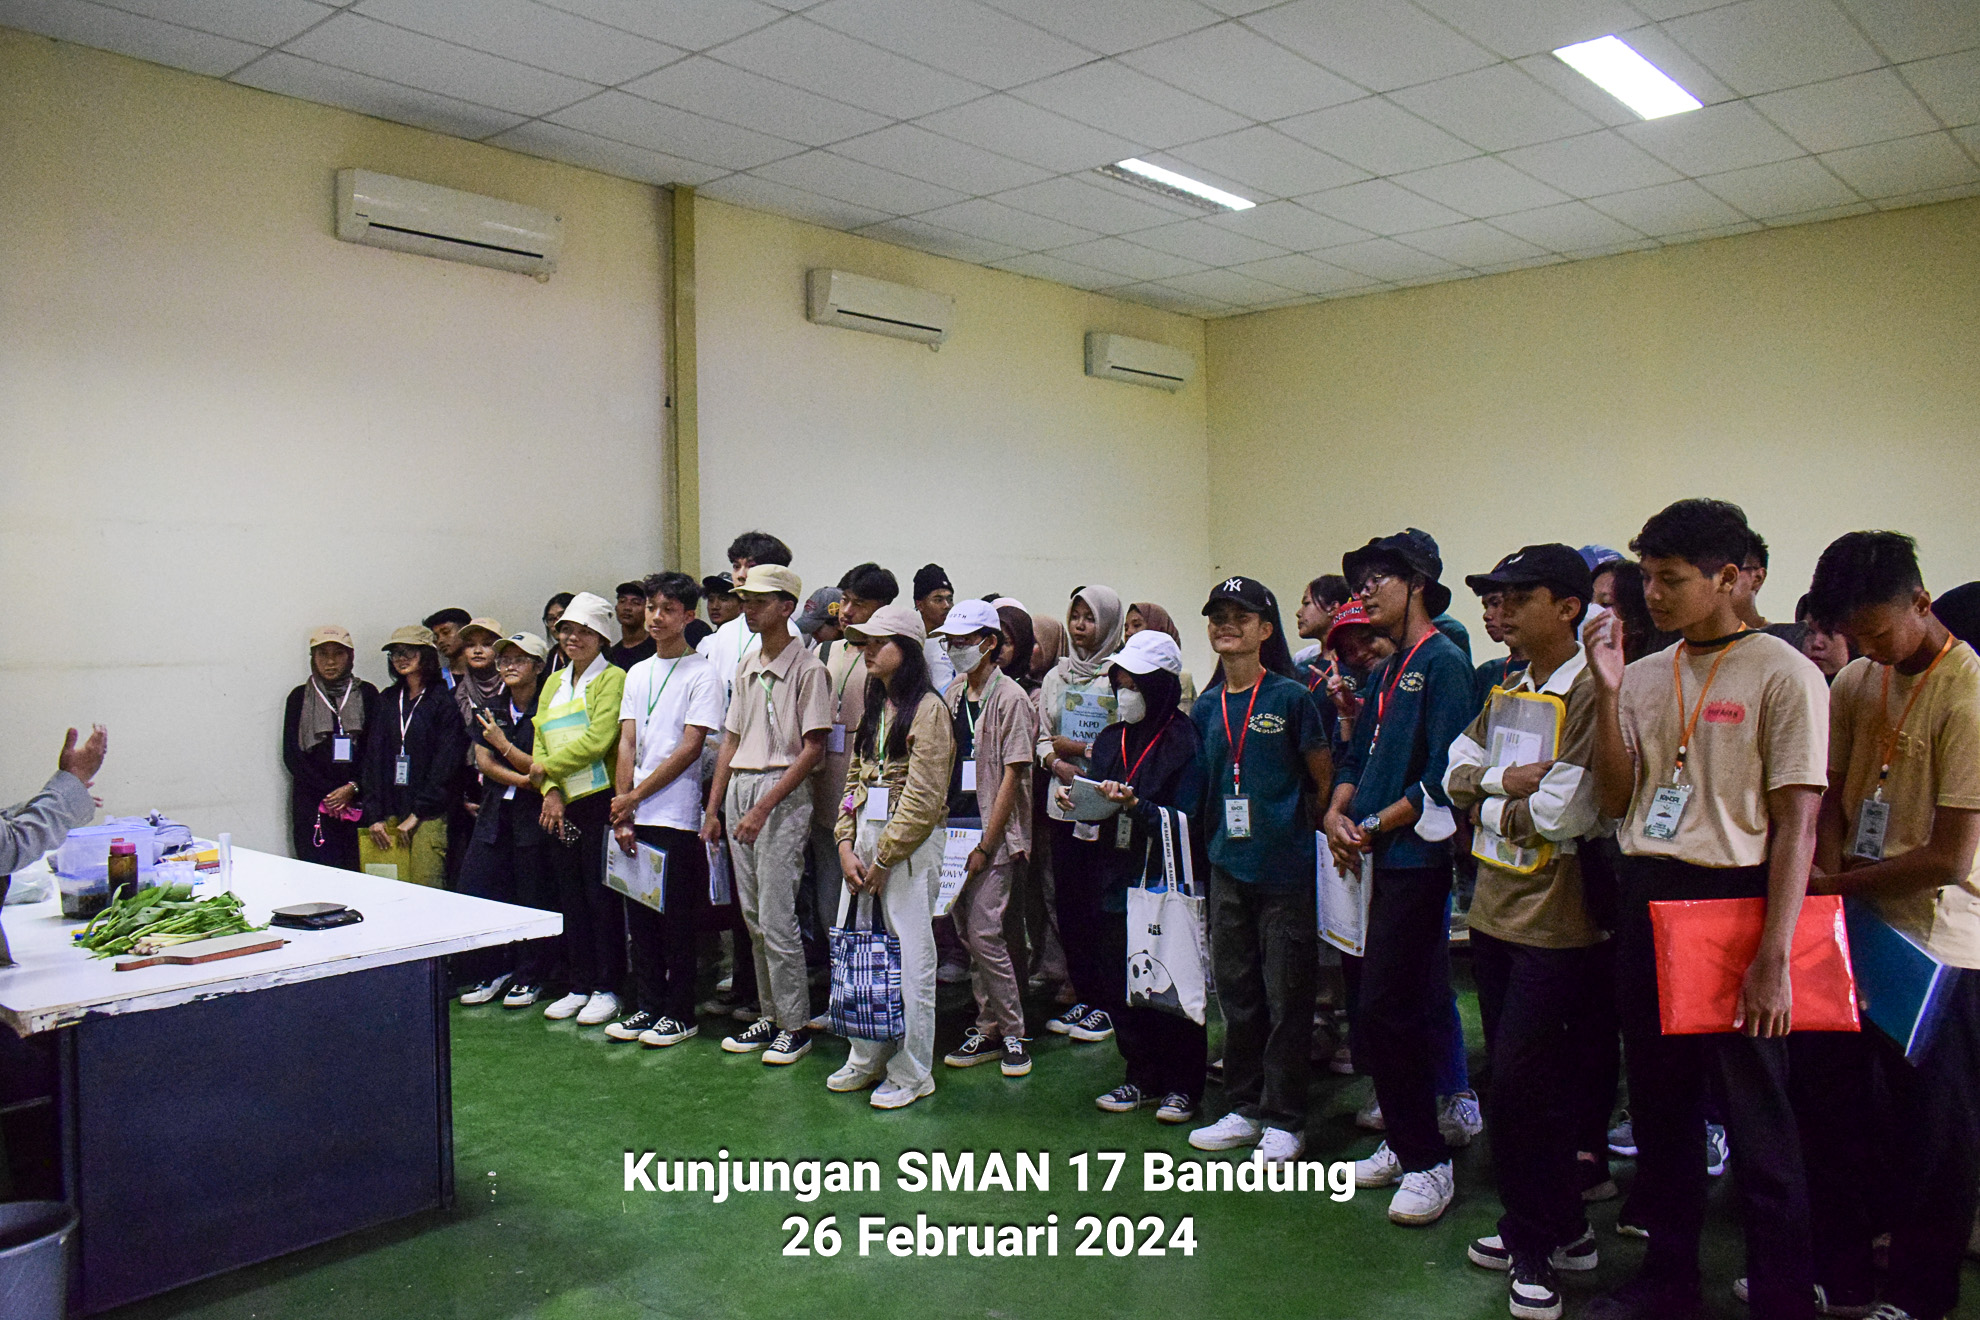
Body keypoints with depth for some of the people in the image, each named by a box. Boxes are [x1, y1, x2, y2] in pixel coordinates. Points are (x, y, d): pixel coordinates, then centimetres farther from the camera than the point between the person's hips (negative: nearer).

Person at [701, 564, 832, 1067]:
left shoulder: (807, 668, -8)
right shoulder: (746, 666, 15)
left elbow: (812, 748, -13)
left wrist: (764, 806, -18)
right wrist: (713, 808, 14)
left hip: (783, 793, -7)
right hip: (739, 789, 7)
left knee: (776, 916, -7)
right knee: (753, 915, 11)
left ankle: (796, 1024, 5)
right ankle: (771, 1012, 22)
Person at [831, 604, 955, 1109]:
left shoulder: (928, 709, -10)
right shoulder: (874, 707, 15)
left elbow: (924, 796, -15)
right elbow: (854, 778, 14)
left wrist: (883, 858, -13)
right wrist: (847, 844, 2)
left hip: (910, 844, -8)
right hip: (864, 836, 8)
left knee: (909, 958, -1)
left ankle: (911, 1073, 12)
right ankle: (867, 1060, 25)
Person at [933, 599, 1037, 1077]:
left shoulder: (1010, 698, -9)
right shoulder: (952, 696, 12)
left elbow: (1012, 775, -12)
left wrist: (985, 845, -14)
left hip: (993, 832, -7)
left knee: (983, 931, -10)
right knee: (967, 932, 9)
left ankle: (1013, 1033, 4)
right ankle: (988, 1028, 20)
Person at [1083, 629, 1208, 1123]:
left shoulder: (1185, 742, -9)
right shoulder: (1111, 739, 13)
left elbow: (1185, 822, -13)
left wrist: (1134, 805, -25)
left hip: (1171, 882, -6)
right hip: (1122, 879, 6)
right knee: (1119, 983, 8)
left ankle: (1182, 1085, 16)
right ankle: (1142, 1078, 23)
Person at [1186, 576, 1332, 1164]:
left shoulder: (1290, 696, -6)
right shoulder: (1207, 707, 9)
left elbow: (1325, 778, -2)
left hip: (1285, 868, -5)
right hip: (1227, 867, 5)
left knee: (1286, 998, 3)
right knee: (1236, 993, 13)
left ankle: (1284, 1120, 16)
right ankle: (1244, 1109, 27)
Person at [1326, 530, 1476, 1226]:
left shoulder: (1443, 661, -10)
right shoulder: (1385, 672, 17)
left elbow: (1444, 776, -18)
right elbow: (1357, 759, 17)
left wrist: (1375, 826, -12)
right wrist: (1338, 815, -1)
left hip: (1418, 858, -8)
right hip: (1380, 859, 8)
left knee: (1387, 1012, -6)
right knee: (1411, 1007, 14)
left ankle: (1426, 1162, 7)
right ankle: (1406, 1144, 25)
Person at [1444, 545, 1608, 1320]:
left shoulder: (1589, 690, -14)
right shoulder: (1506, 691, 13)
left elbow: (1568, 812, -21)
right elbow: (1456, 772, 8)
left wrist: (1491, 807, -6)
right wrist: (1505, 778, -11)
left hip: (1556, 921, -8)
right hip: (1494, 909, 8)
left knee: (1517, 1087, -4)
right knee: (1517, 1080, 15)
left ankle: (1537, 1245, 14)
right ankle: (1558, 1231, 30)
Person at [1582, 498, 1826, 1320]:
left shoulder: (1782, 674, -8)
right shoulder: (1644, 676, 9)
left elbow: (1795, 823, -12)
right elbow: (1616, 801, 4)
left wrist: (1774, 957, -17)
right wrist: (1608, 691, -6)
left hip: (1733, 897, -6)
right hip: (1645, 898, 6)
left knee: (1756, 1118, 2)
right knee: (1658, 1103, 16)